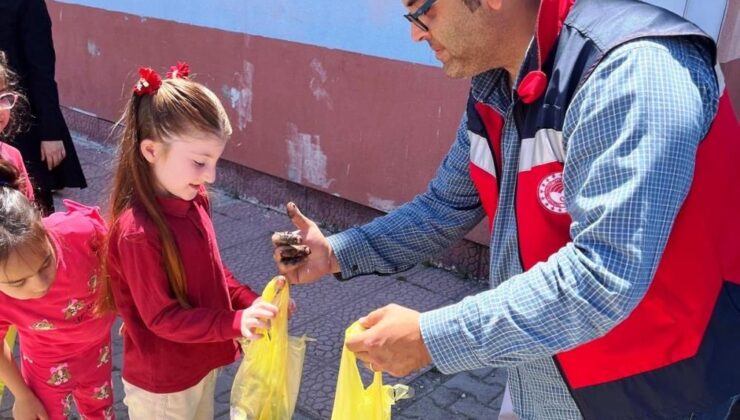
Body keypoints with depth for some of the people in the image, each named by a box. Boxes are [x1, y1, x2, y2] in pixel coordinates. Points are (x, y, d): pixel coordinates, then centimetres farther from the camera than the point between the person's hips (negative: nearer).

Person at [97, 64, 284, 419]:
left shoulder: (194, 200, -6)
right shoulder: (138, 232, -30)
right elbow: (162, 318, -24)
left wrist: (251, 303, -7)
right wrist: (236, 323, -31)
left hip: (201, 364, 7)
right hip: (162, 384, -7)